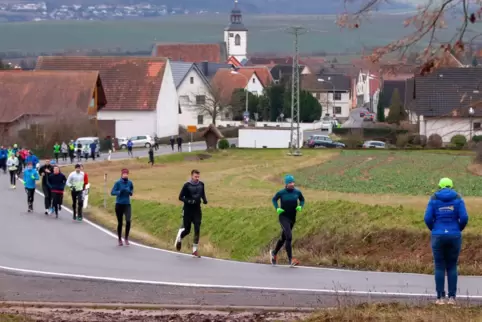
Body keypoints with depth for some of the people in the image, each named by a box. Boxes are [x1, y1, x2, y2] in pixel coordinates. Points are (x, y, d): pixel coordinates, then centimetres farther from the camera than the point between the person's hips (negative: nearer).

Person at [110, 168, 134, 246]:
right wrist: (120, 192, -26)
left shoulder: (130, 183, 0)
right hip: (119, 205, -1)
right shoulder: (118, 183, -7)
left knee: (128, 221, -16)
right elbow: (112, 192, -9)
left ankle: (126, 238, 1)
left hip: (127, 204, 1)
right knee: (120, 222, 6)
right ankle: (120, 239, 21)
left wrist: (130, 192, -10)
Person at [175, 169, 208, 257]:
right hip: (188, 210, -3)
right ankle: (179, 238, 39)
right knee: (187, 230, 4)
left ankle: (195, 249, 1)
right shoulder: (187, 185, -11)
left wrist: (205, 200, -2)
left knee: (197, 229, -6)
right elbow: (181, 197, -8)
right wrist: (189, 201, -23)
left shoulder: (201, 184, 2)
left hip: (197, 210, 3)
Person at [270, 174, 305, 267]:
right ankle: (290, 259, -17)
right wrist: (277, 208, -10)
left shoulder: (297, 192, -4)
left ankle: (274, 253, 43)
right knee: (289, 237, -19)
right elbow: (274, 199, 6)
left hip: (292, 218, 5)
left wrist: (300, 206, -7)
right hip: (283, 217, -5)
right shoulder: (281, 193, -12)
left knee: (283, 238, 19)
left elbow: (302, 200, 13)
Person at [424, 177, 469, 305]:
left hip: (438, 236, -1)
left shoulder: (434, 199, 0)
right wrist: (459, 229, 11)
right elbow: (464, 218, -8)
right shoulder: (458, 198, 1)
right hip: (454, 237, 1)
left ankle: (441, 298, 2)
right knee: (452, 267, 10)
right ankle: (452, 297, 5)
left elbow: (427, 218, -6)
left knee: (439, 267, 6)